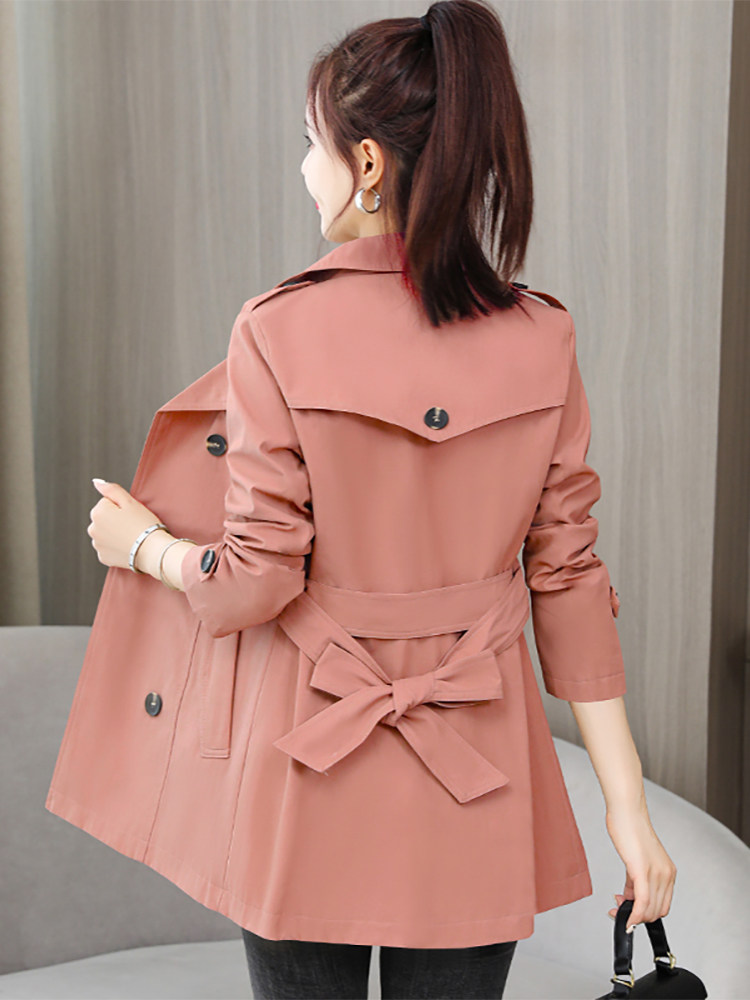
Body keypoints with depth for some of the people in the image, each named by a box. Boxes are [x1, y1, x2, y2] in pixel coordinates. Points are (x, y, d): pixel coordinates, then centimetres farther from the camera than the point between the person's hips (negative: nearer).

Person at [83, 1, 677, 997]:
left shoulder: (279, 333, -14)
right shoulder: (543, 338, -5)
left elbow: (256, 582, -12)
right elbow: (570, 578, -4)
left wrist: (142, 544, 9)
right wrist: (627, 804, 2)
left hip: (315, 761, -2)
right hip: (476, 768, 2)